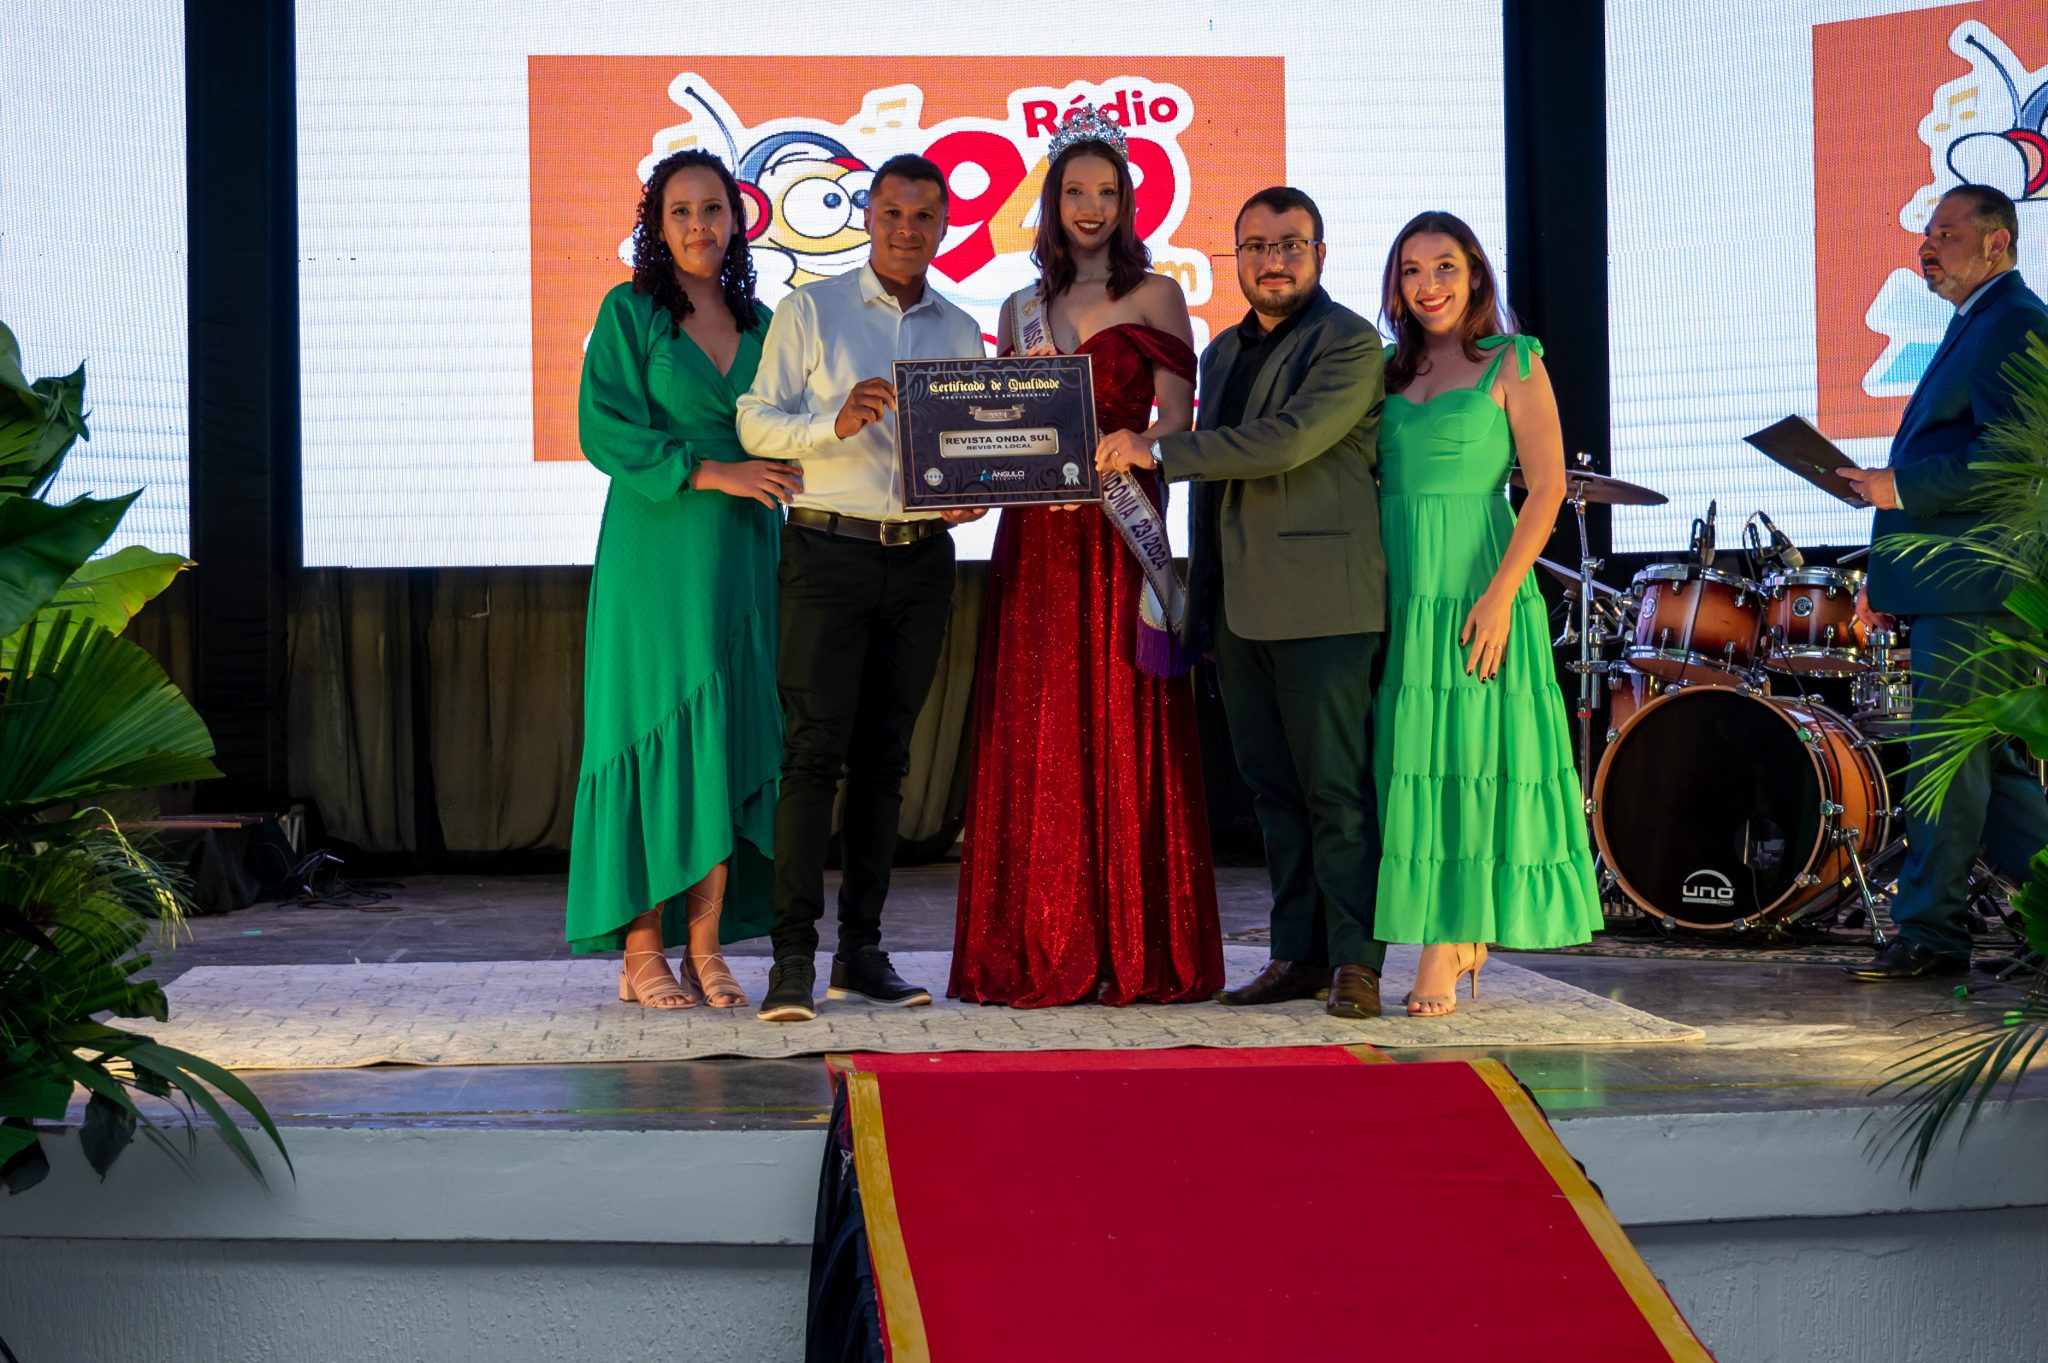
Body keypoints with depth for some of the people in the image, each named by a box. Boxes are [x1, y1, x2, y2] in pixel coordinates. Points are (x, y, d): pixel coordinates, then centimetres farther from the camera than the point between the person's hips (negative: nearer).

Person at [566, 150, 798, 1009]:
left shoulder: (759, 323, 15)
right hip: (656, 551, -5)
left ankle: (706, 947, 5)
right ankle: (642, 954, -2)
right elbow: (605, 429, -8)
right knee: (658, 734, -6)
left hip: (742, 553, 5)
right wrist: (708, 471, -16)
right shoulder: (629, 312, 1)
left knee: (732, 737, 1)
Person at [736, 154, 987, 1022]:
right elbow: (756, 421, -3)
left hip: (922, 556, 4)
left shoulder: (961, 332, 15)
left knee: (885, 756, 7)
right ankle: (793, 958, -11)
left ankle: (862, 951, 12)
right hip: (829, 551, -4)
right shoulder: (810, 311, 4)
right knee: (815, 749, -10)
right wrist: (835, 422, -20)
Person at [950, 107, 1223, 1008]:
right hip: (1034, 537, 4)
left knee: (1123, 728, -4)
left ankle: (1136, 950, 1)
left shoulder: (1155, 295, 5)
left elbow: (1175, 423, -3)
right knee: (1034, 737, 1)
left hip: (1121, 529, -3)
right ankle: (1041, 951, 6)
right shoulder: (1022, 310, 16)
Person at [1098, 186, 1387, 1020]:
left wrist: (1158, 450, -16)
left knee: (1336, 788, -6)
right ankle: (1297, 954, 14)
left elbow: (1288, 440, -19)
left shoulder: (1348, 343, -5)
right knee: (1275, 792, 9)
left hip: (1320, 602, -7)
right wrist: (1199, 596, 19)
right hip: (1238, 606, 7)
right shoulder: (1225, 350, 20)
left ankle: (1355, 961, -1)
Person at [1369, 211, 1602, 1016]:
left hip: (1474, 587, -5)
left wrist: (1501, 591, -16)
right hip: (1395, 591, 5)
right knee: (1410, 758, 6)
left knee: (1467, 752, -6)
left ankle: (1440, 959, -5)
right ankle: (1463, 934, 19)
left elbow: (1547, 486, -6)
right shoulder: (1391, 372, 14)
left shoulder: (1512, 362, 0)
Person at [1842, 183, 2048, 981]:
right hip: (1949, 588, 10)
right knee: (1981, 760, 12)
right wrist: (1886, 577, 21)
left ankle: (1929, 934, 0)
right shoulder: (1976, 327, 22)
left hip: (1976, 589, -10)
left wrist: (1902, 488, -19)